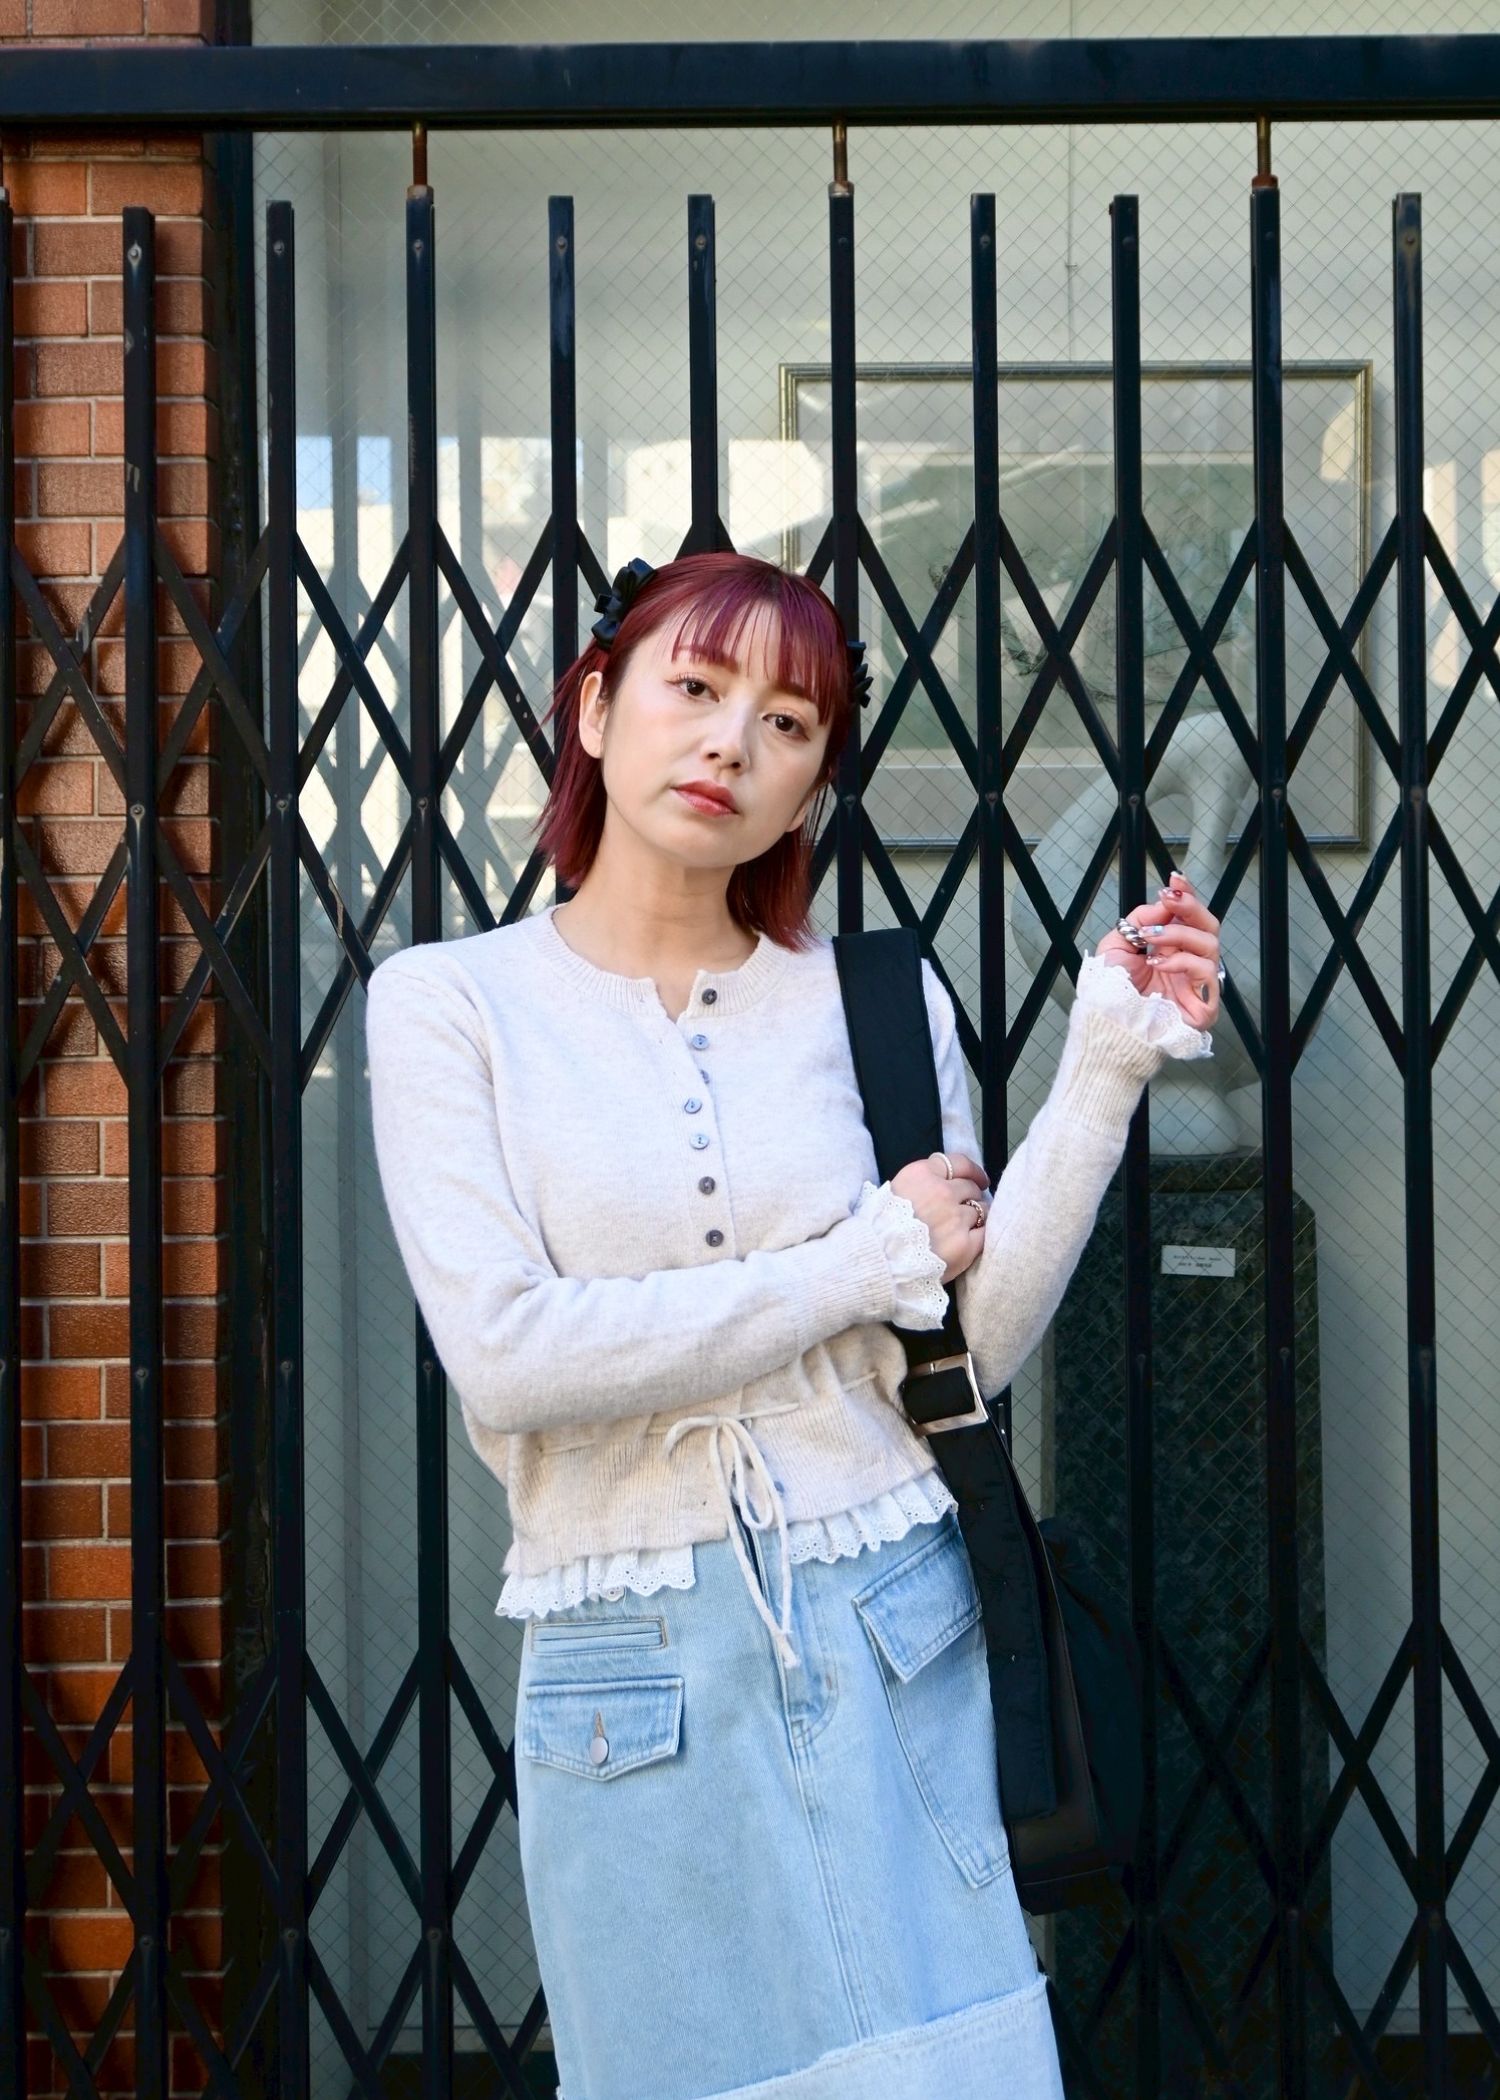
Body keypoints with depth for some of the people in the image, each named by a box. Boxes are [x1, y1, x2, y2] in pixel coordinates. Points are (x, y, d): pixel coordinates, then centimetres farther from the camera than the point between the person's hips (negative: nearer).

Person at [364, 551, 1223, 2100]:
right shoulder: (451, 1000, -1)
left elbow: (979, 1343, 1)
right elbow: (504, 1352, -13)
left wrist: (1104, 1070, -8)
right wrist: (868, 1260, -9)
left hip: (890, 1639, 2)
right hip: (630, 1666, -1)